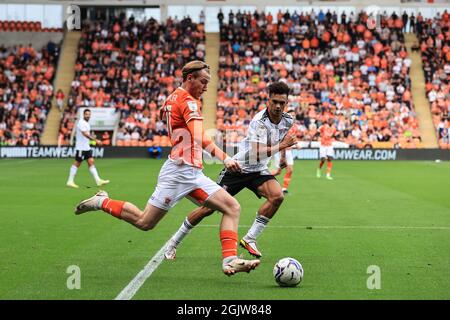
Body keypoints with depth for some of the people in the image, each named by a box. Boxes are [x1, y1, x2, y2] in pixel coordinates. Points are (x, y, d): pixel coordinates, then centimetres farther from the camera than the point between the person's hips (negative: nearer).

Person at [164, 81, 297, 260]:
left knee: (277, 196, -26)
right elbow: (257, 152, -37)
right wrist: (281, 146, -35)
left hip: (258, 171, 5)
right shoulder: (259, 121, -26)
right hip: (238, 167, -5)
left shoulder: (288, 121, -3)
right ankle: (173, 243, 14)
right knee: (209, 208, -4)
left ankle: (250, 239, -13)